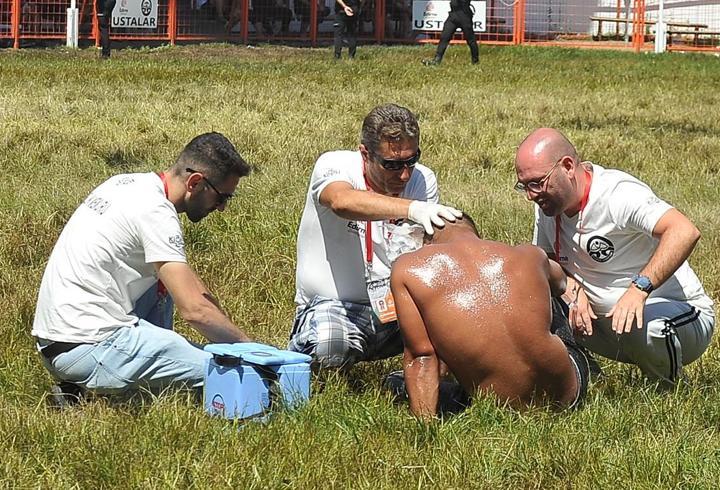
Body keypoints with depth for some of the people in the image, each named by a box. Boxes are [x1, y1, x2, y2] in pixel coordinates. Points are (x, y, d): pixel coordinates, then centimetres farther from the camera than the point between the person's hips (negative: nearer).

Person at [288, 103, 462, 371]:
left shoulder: (423, 180, 2)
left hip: (394, 304, 4)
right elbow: (342, 201, -39)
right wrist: (412, 208, -52)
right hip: (332, 305, -4)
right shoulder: (333, 165, -13)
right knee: (327, 345, -38)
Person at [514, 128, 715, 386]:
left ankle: (667, 392, -8)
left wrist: (639, 288, -48)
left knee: (646, 327, -40)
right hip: (603, 316, 6)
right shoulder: (548, 202, -1)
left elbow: (685, 232, -39)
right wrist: (573, 291, -14)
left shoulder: (618, 194, -26)